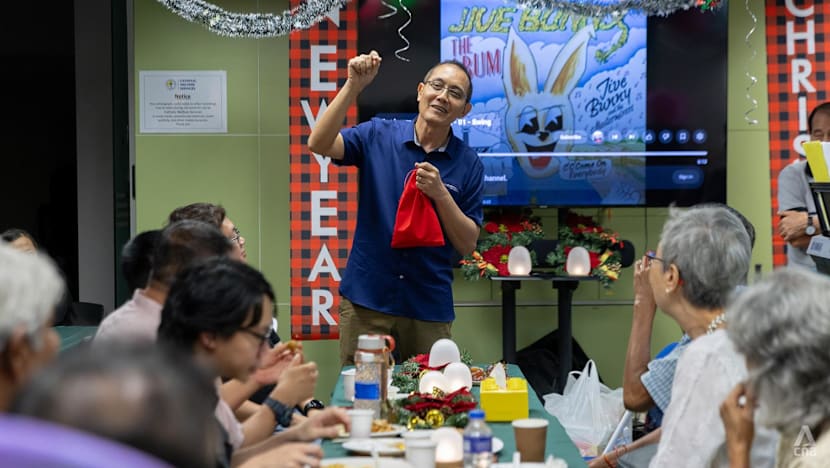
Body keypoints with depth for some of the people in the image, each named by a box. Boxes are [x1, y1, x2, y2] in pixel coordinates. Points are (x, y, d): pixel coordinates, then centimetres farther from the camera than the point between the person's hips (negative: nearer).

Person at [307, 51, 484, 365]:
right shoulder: (378, 137, -1)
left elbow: (467, 245, -1)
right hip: (365, 301, -1)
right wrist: (354, 85, -25)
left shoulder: (468, 164, 0)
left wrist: (440, 194, -16)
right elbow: (319, 144, -17)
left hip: (429, 307, 1)